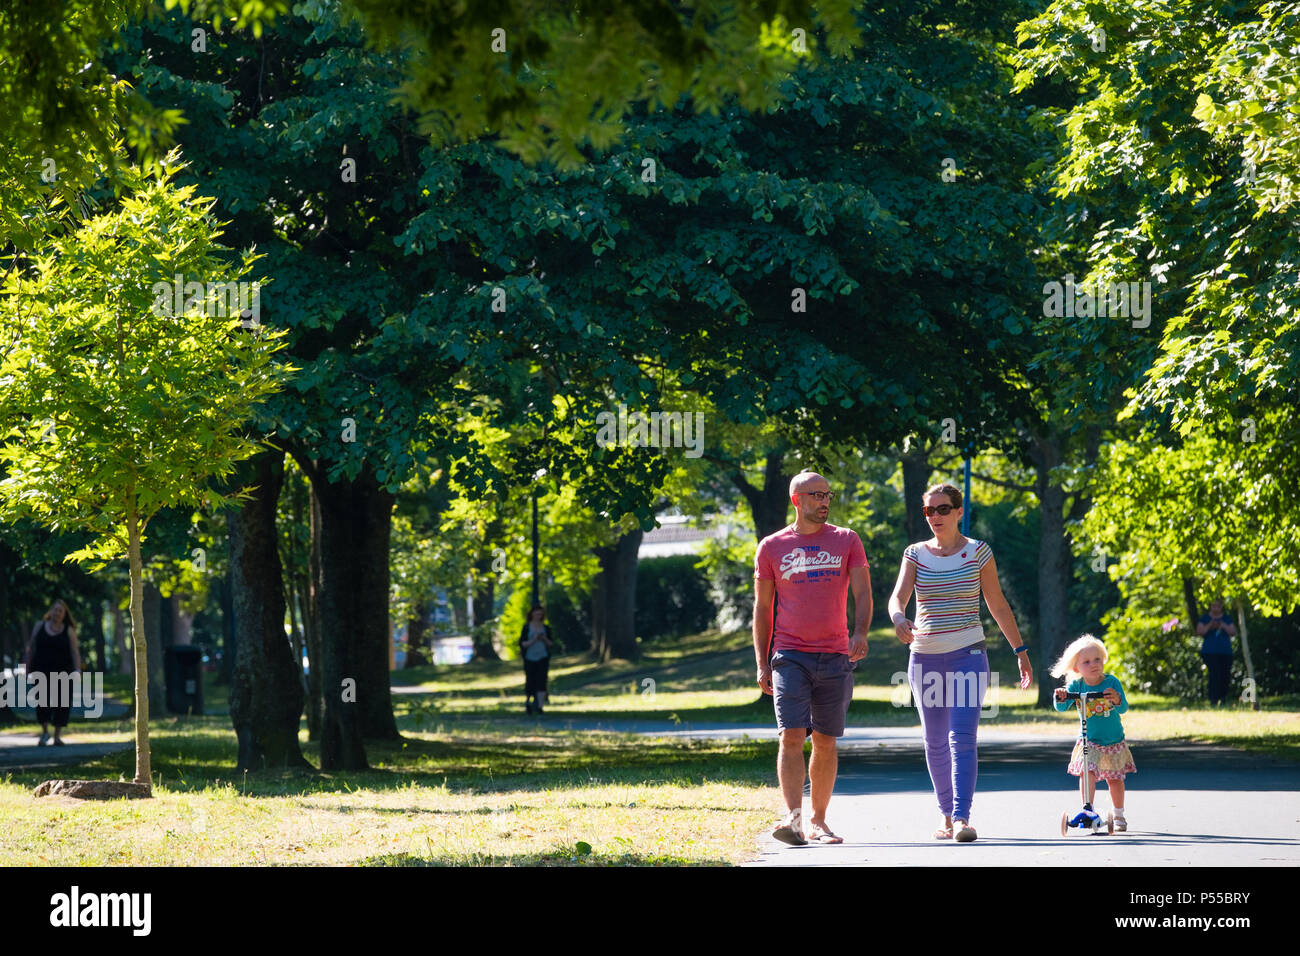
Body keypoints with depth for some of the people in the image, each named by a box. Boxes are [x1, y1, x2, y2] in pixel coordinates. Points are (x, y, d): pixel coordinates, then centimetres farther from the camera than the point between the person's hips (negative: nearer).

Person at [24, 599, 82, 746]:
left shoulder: (69, 631, 5)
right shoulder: (39, 626, 8)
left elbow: (75, 652, 1)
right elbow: (31, 649, 11)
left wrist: (77, 670, -10)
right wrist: (28, 669, 9)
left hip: (62, 672, 0)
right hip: (42, 671, 0)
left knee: (61, 704, -2)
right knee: (43, 701, -9)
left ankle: (57, 736, 5)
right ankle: (45, 732, 6)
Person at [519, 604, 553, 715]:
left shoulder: (546, 628, 8)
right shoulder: (526, 628, 0)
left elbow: (551, 644, 11)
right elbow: (522, 644, -4)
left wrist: (545, 639, -9)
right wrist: (533, 640, -17)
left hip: (543, 658, 1)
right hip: (530, 659, -1)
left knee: (541, 682, -11)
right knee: (530, 682, 2)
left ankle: (540, 706, -14)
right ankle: (527, 701, 31)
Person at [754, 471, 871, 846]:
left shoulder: (846, 541, 8)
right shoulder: (772, 547, 6)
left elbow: (862, 593, 2)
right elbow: (762, 608, 10)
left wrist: (860, 632, -18)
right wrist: (761, 664, 4)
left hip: (835, 656, 1)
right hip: (790, 656, -1)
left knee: (825, 742, 6)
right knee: (792, 737, -15)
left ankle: (818, 821, 15)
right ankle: (793, 817, -22)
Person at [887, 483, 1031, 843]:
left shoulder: (978, 552, 2)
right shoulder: (915, 554, 6)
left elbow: (998, 605, 7)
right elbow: (898, 595, -8)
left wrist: (1020, 651, 8)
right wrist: (899, 620, -32)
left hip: (967, 655, -3)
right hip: (925, 657, 3)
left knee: (962, 737, -16)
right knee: (935, 742, 8)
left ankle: (962, 817, -23)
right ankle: (947, 816, 20)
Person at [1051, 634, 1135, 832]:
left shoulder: (1111, 682, -13)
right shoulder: (1076, 686, -10)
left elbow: (1123, 708, -21)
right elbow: (1062, 708, -16)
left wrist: (1117, 700, -43)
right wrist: (1061, 698, -38)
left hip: (1114, 741, 0)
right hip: (1089, 741, 0)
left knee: (1114, 778, 9)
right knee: (1088, 772, -20)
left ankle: (1119, 816, 27)